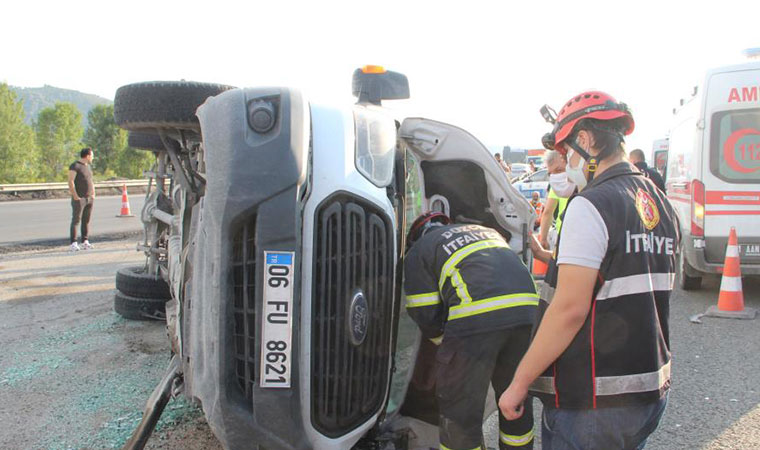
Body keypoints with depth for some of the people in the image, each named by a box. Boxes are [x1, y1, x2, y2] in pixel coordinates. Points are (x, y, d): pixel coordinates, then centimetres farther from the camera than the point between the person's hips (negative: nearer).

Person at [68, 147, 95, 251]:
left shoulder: (87, 166, 17)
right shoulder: (75, 166, -8)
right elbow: (71, 181, -15)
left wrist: (93, 194, 14)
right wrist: (75, 196, -19)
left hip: (89, 199, 8)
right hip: (79, 199, -7)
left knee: (86, 221, 7)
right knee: (76, 221, -7)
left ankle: (85, 242, 11)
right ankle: (73, 244, -7)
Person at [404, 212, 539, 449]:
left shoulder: (418, 251, 17)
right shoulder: (488, 231, 34)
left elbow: (425, 316, 10)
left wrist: (444, 342, 29)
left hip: (476, 317, -6)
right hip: (527, 307, 7)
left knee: (460, 406, 8)